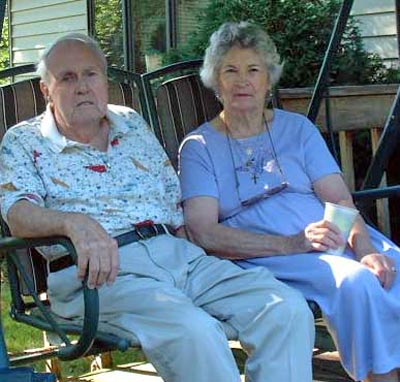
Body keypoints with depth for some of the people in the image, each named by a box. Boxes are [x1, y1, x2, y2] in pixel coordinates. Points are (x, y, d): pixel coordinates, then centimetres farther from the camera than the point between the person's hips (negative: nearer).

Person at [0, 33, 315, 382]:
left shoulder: (131, 123, 24)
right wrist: (74, 222, -29)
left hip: (178, 252, 5)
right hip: (103, 271, -5)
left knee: (288, 309, -18)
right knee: (193, 330, -36)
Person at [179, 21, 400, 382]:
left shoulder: (297, 128, 17)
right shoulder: (199, 147, 7)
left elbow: (340, 199, 6)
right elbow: (203, 233, -7)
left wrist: (366, 246, -16)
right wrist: (294, 244, -17)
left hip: (339, 239, 4)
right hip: (261, 257, -3)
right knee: (357, 282, -30)